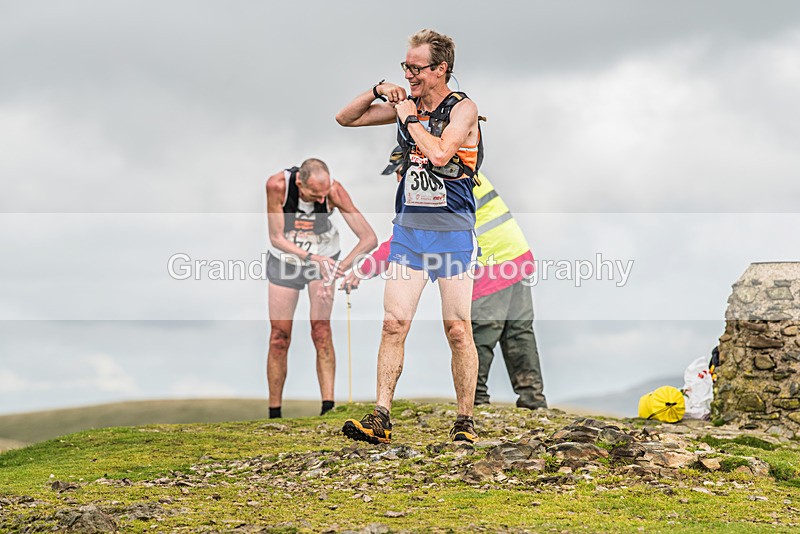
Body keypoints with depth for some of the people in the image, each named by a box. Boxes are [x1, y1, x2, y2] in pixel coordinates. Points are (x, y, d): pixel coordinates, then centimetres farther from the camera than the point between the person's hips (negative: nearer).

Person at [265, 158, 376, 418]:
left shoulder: (334, 190, -28)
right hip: (285, 259, 1)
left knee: (321, 330, -17)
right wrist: (312, 258, -33)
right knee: (279, 337, -1)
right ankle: (274, 413, 8)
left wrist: (339, 268, -37)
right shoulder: (277, 185, -29)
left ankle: (328, 407, -20)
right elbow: (276, 237, -21)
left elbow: (369, 238, -27)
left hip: (324, 257, 0)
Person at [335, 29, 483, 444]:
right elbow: (345, 118, 15)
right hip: (408, 229, 4)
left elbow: (439, 153, -23)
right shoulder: (406, 105, 9)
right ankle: (380, 418, -3)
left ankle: (464, 422, 7)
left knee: (458, 330, -2)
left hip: (452, 232, -4)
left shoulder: (463, 109, -6)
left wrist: (409, 118, -11)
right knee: (393, 324, -3)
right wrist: (378, 91, 0)